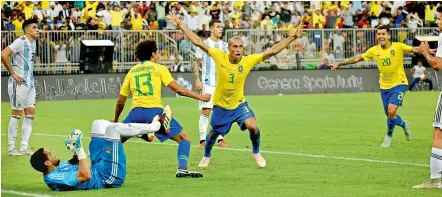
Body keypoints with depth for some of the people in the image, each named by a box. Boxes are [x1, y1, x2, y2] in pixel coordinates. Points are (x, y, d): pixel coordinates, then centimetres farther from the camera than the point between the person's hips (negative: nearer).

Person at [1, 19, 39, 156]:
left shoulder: (33, 43, 14)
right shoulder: (21, 42, -13)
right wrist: (12, 73, -18)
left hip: (30, 83, 9)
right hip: (19, 83, -9)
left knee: (30, 113, 7)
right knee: (17, 114, -4)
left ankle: (24, 147, 12)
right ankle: (11, 148, 3)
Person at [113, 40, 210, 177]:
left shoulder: (131, 72, 20)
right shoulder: (159, 68, 10)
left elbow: (120, 103, 22)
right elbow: (178, 89, 1)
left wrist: (115, 120, 37)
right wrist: (200, 97, 10)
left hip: (136, 112, 3)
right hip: (155, 110, -3)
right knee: (184, 139, 5)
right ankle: (182, 169, -14)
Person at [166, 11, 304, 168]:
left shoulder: (249, 61, -17)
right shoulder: (219, 57, -18)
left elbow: (273, 50, -17)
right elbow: (197, 41, -14)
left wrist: (293, 37, -23)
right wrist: (180, 25, -14)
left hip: (239, 104, 0)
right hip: (220, 105, 0)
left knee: (253, 126, -22)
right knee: (213, 134, 14)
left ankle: (256, 153, 7)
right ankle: (206, 156, 46)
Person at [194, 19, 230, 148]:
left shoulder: (224, 45, 11)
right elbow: (196, 63, 1)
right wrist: (197, 79, -9)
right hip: (207, 83, -4)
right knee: (206, 111, -8)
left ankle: (220, 139, 10)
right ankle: (203, 139, -5)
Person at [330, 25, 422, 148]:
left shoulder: (398, 47, -10)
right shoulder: (374, 51, 1)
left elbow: (415, 50, -21)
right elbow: (357, 59, 9)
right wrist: (339, 64, 9)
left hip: (399, 84, -4)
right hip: (385, 87, 4)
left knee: (391, 111, -19)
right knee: (389, 115, 5)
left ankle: (389, 135, 8)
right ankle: (404, 125, 39)